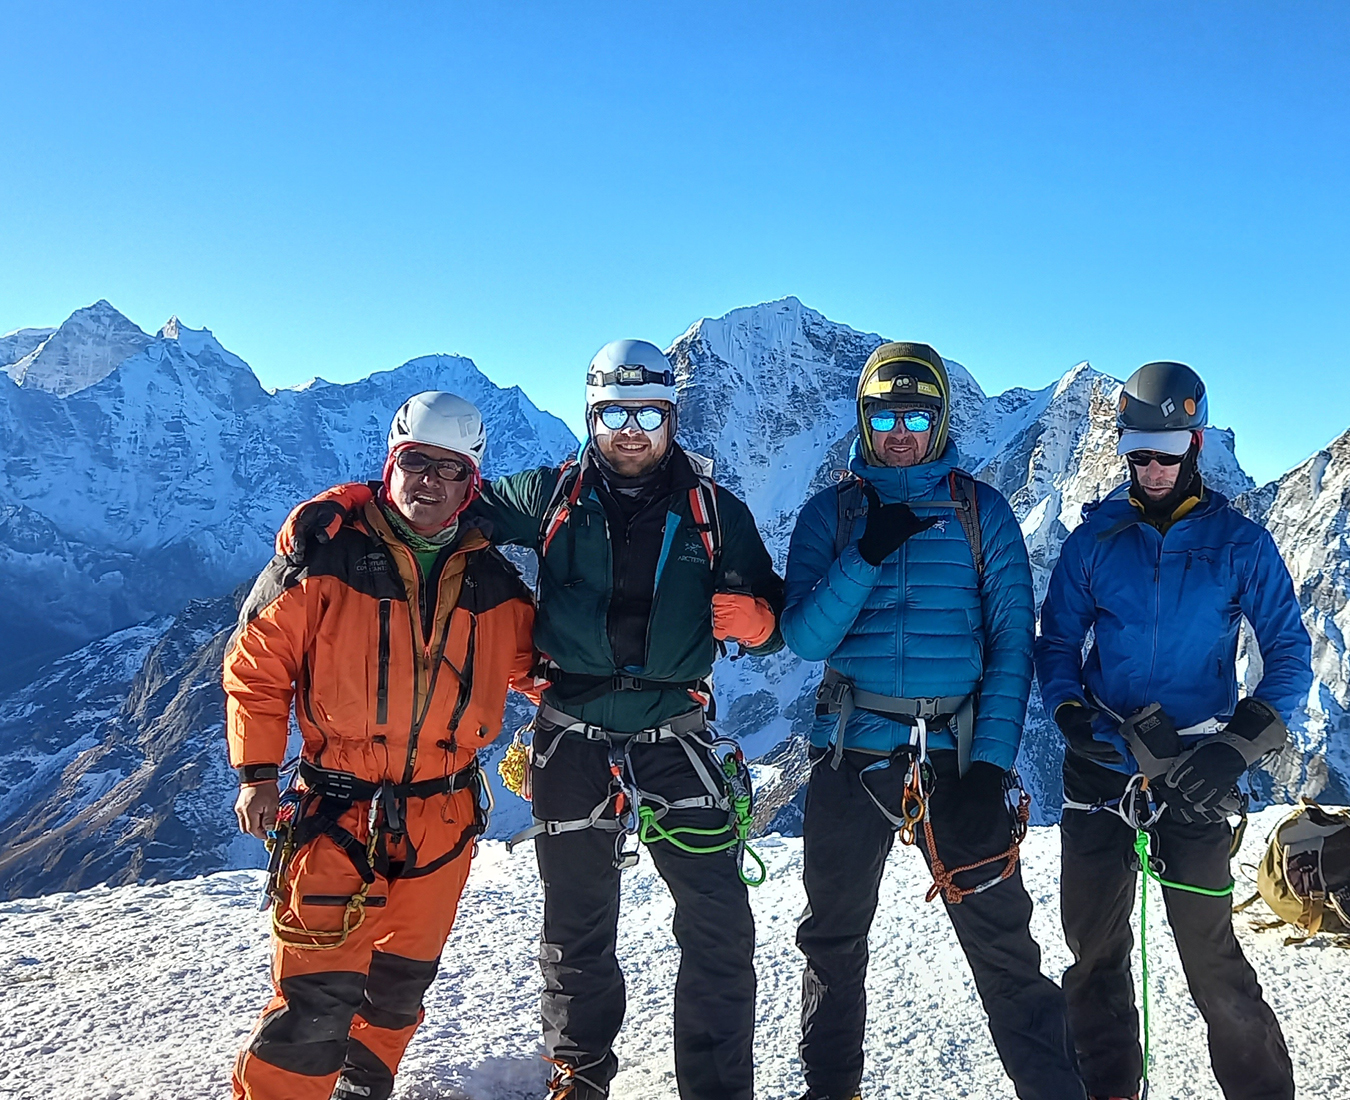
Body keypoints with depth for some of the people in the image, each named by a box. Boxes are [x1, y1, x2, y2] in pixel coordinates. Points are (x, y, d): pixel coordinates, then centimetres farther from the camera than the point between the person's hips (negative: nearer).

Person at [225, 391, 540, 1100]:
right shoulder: (325, 556, -6)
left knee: (402, 980, 17)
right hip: (338, 810, -4)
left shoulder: (494, 585, 5)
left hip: (442, 820, 4)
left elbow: (533, 664, 18)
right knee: (317, 996, -8)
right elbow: (257, 662, -2)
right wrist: (257, 772, -5)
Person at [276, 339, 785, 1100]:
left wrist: (758, 618, -19)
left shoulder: (714, 510, 1)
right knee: (577, 928, 15)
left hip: (677, 743, 0)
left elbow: (770, 624, 6)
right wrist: (356, 499, -4)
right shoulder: (554, 496, 2)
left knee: (720, 929, -2)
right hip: (573, 744, 1)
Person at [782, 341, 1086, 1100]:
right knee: (833, 943, 14)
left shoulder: (982, 510, 3)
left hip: (958, 753, -1)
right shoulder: (831, 513, 5)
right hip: (852, 755, 2)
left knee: (1004, 946, -2)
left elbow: (1012, 641, -1)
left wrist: (992, 762, -11)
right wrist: (867, 554, -18)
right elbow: (806, 638, -6)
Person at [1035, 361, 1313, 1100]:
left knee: (1211, 957, -2)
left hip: (1194, 774, -2)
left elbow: (1289, 656, -1)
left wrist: (1239, 748, -14)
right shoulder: (1094, 539, 3)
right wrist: (1069, 711, -12)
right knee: (1092, 949, 10)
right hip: (1099, 767, 3)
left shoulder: (1239, 542, -1)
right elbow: (1056, 642, 7)